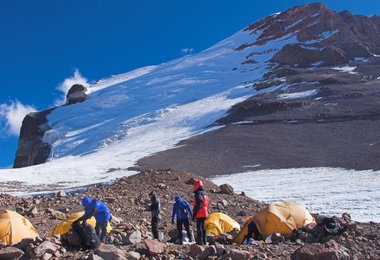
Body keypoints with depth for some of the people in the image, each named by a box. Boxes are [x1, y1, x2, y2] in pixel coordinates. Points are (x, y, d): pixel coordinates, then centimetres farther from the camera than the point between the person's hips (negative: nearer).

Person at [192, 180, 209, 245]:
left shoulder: (198, 194, -14)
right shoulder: (205, 193, 17)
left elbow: (198, 205, -20)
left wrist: (194, 214, -16)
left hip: (200, 214, -10)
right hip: (205, 214, 10)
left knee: (199, 228, -9)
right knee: (203, 228, 15)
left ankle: (200, 242, -12)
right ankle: (204, 241, 21)